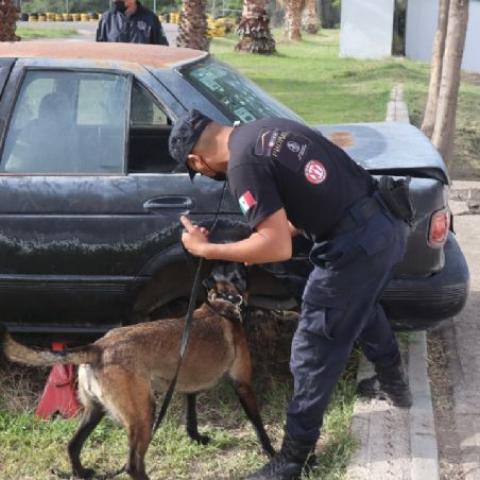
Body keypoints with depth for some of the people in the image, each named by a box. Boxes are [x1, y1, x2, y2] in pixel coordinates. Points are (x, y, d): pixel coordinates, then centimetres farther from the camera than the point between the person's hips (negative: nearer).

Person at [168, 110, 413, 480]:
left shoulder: (244, 163, -15)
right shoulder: (268, 129, 13)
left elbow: (278, 249, -19)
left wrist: (205, 249, -9)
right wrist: (264, 239, 20)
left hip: (356, 245, -9)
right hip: (388, 222, 10)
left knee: (313, 354, 5)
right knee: (361, 305, 36)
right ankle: (394, 384, 59)